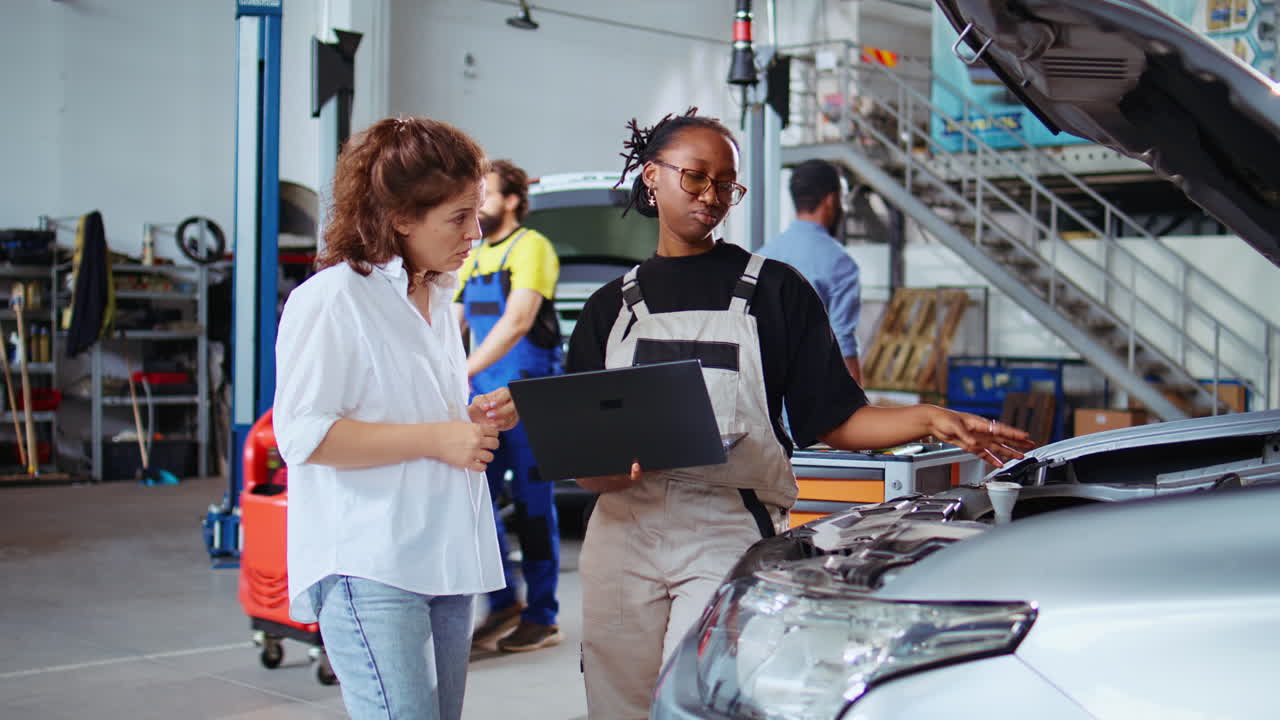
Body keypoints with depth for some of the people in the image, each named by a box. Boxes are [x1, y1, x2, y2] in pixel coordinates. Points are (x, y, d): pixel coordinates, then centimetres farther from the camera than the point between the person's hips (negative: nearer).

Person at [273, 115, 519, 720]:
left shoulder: (437, 300, 18)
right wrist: (437, 438, -17)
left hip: (443, 561, 9)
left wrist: (474, 419, 8)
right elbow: (303, 435, -16)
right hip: (369, 571, -8)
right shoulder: (329, 300, -9)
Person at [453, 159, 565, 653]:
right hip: (483, 392, 7)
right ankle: (503, 603, 18)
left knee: (532, 504, -2)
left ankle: (542, 619, 6)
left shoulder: (530, 247, -8)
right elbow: (450, 324, 15)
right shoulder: (474, 257, 16)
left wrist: (463, 371, -26)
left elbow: (517, 322, -20)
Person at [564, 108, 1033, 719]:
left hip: (730, 537, -2)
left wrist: (930, 421, -13)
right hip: (624, 537, 3)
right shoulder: (612, 306, 13)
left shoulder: (773, 290, 7)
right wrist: (611, 470, -16)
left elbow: (835, 420, 3)